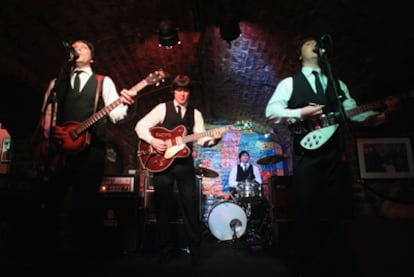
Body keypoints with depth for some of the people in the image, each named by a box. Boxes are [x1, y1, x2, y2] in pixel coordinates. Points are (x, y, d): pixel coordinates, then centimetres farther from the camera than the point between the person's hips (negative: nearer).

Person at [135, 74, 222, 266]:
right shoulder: (163, 108, 1)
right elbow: (141, 126, -5)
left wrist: (213, 139, -17)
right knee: (163, 207, 8)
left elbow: (201, 139, 2)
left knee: (191, 207, 3)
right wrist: (152, 141, -19)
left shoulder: (195, 114, 10)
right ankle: (165, 250, 24)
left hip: (185, 164, 2)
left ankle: (195, 250, 17)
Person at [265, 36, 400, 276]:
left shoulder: (338, 84, 21)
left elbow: (356, 113, 14)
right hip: (307, 154, -3)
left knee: (341, 210, 5)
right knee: (307, 211, -1)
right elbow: (271, 112, -5)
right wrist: (301, 113, -16)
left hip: (336, 153, 4)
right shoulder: (290, 83, 8)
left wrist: (384, 113, -3)